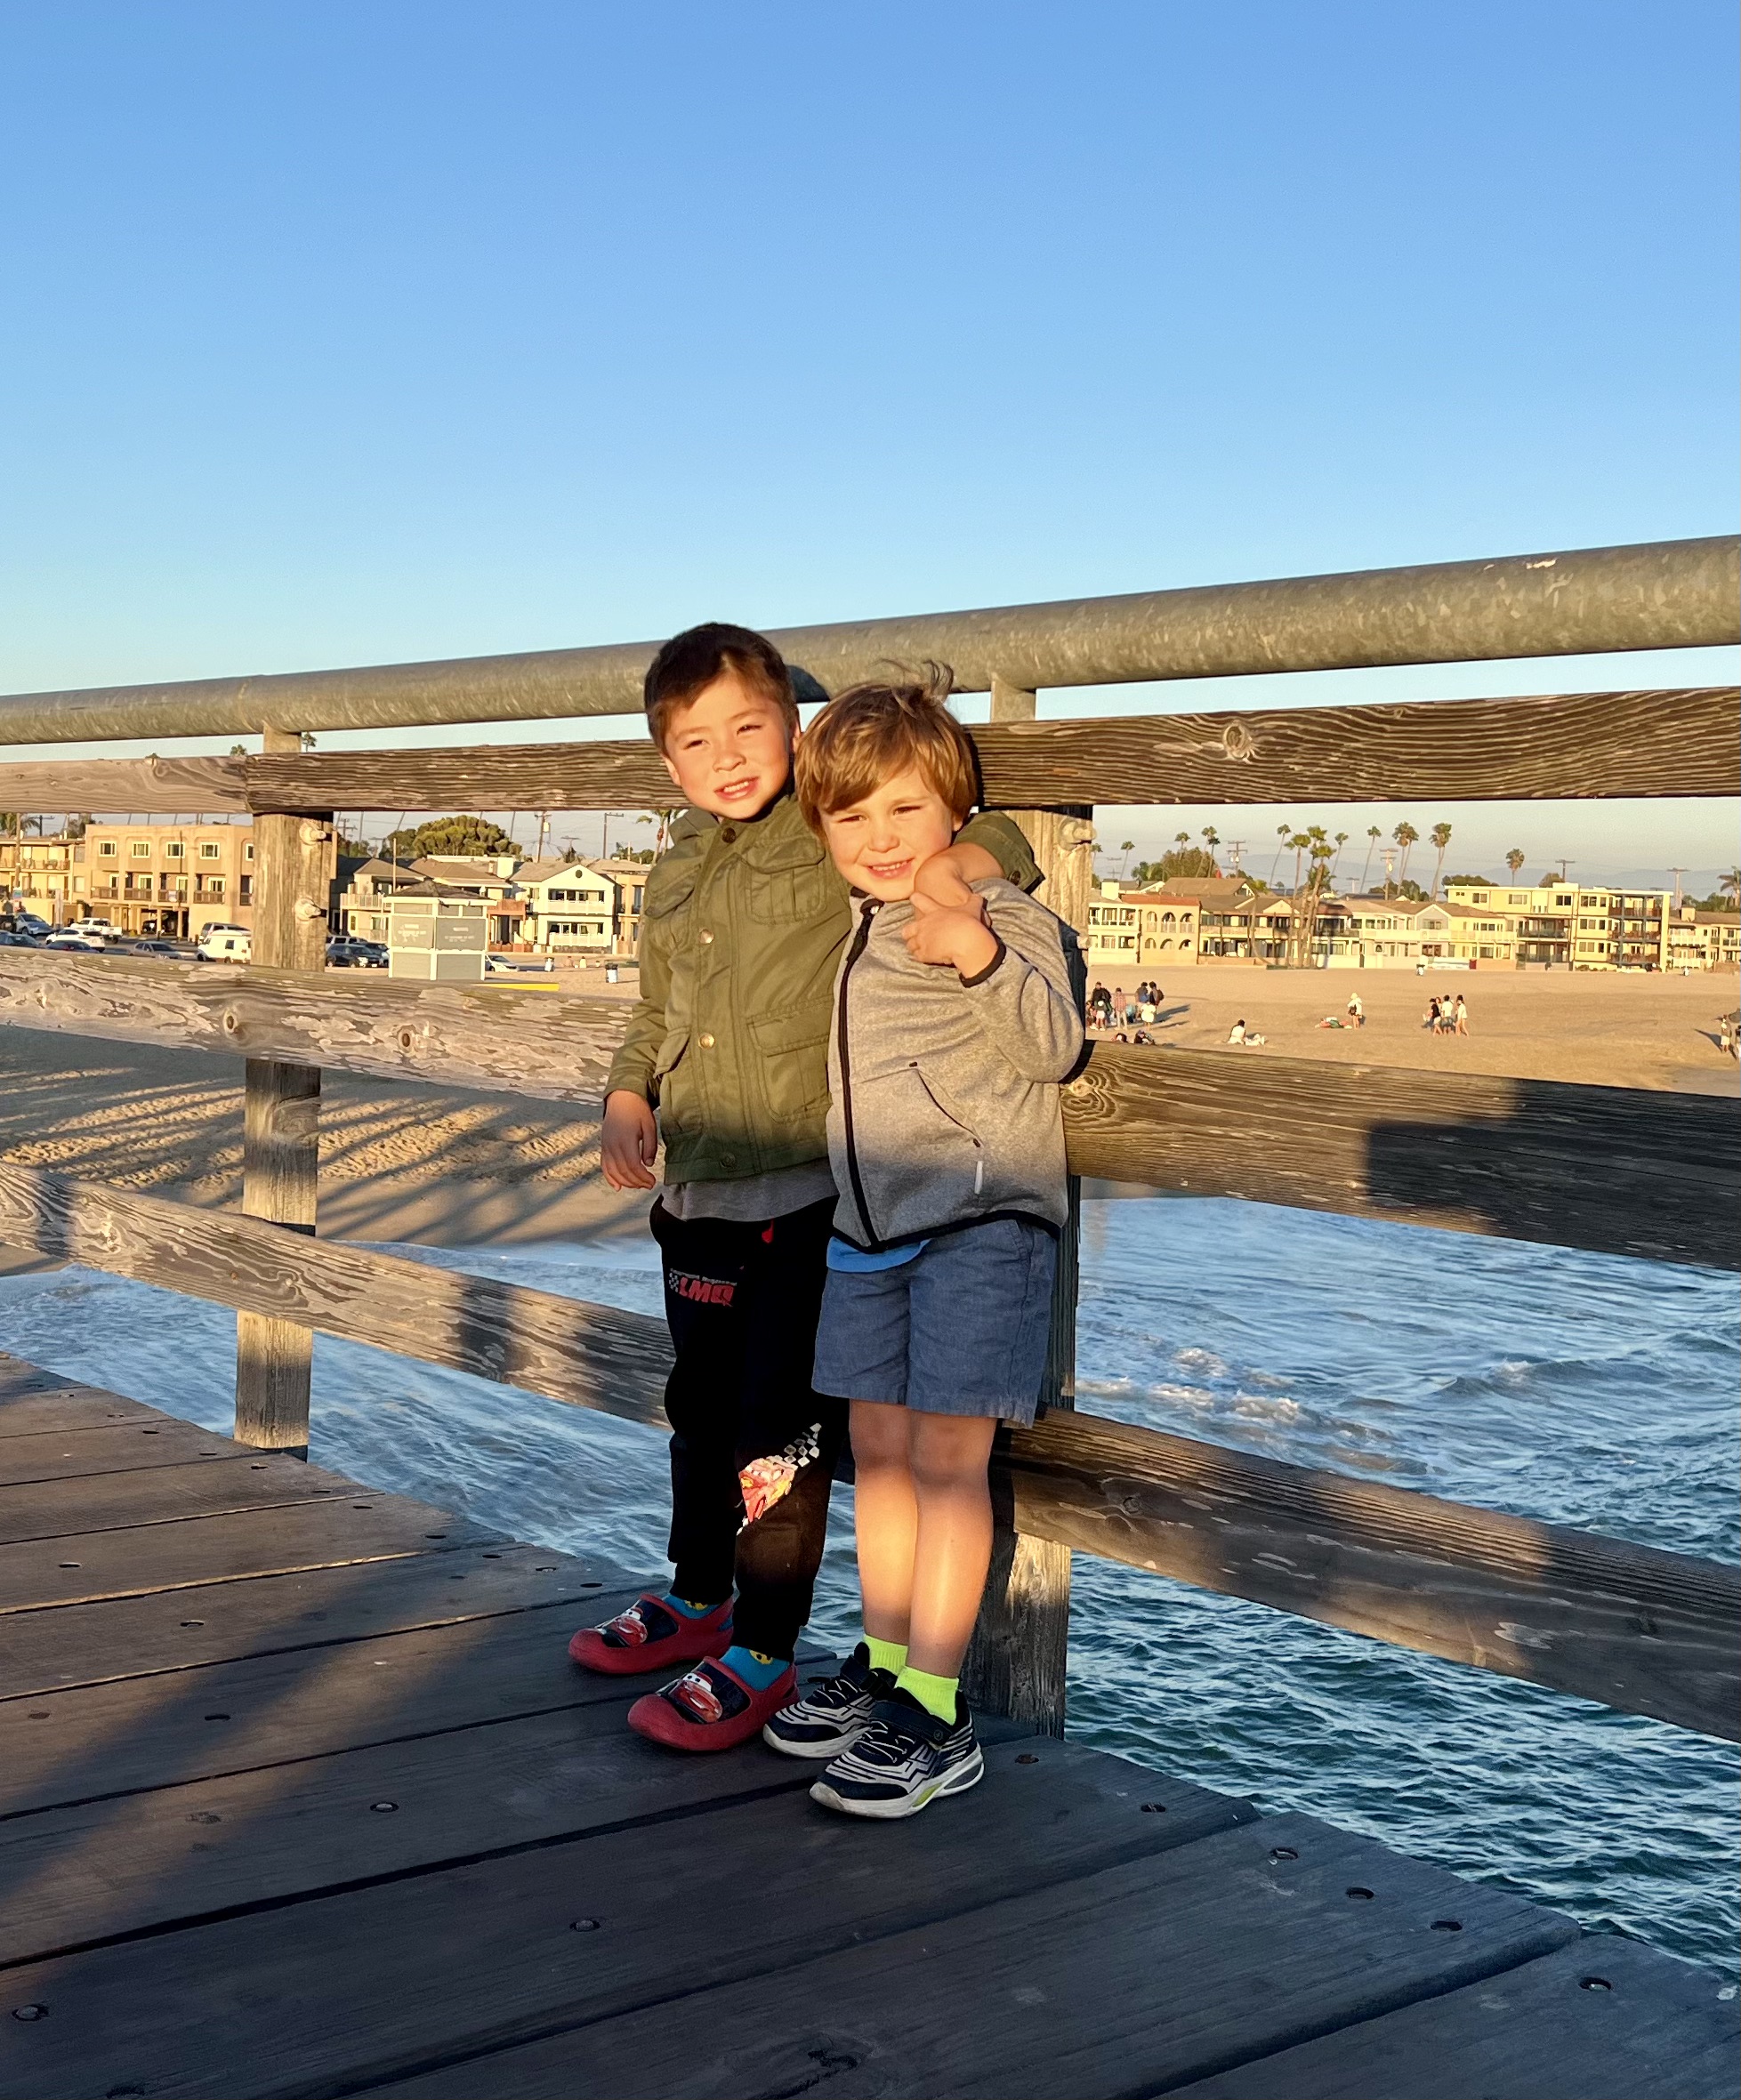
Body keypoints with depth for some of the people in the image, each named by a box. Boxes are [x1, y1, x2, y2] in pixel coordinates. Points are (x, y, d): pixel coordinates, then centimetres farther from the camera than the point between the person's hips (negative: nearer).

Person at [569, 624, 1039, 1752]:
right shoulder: (674, 875, 13)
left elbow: (1000, 841, -6)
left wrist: (962, 862, -28)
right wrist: (628, 1094, 8)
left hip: (808, 1192, -7)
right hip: (698, 1190, 7)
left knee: (781, 1429, -3)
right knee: (701, 1410, 21)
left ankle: (764, 1652, 11)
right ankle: (699, 1599, 40)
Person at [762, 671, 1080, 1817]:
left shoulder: (1002, 915, -7)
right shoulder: (848, 930, 14)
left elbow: (1055, 1047, -19)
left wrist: (986, 959, -33)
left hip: (980, 1218, -7)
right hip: (870, 1224, 7)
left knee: (948, 1455, -7)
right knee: (880, 1450, 13)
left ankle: (936, 1715, -2)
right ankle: (883, 1666, 26)